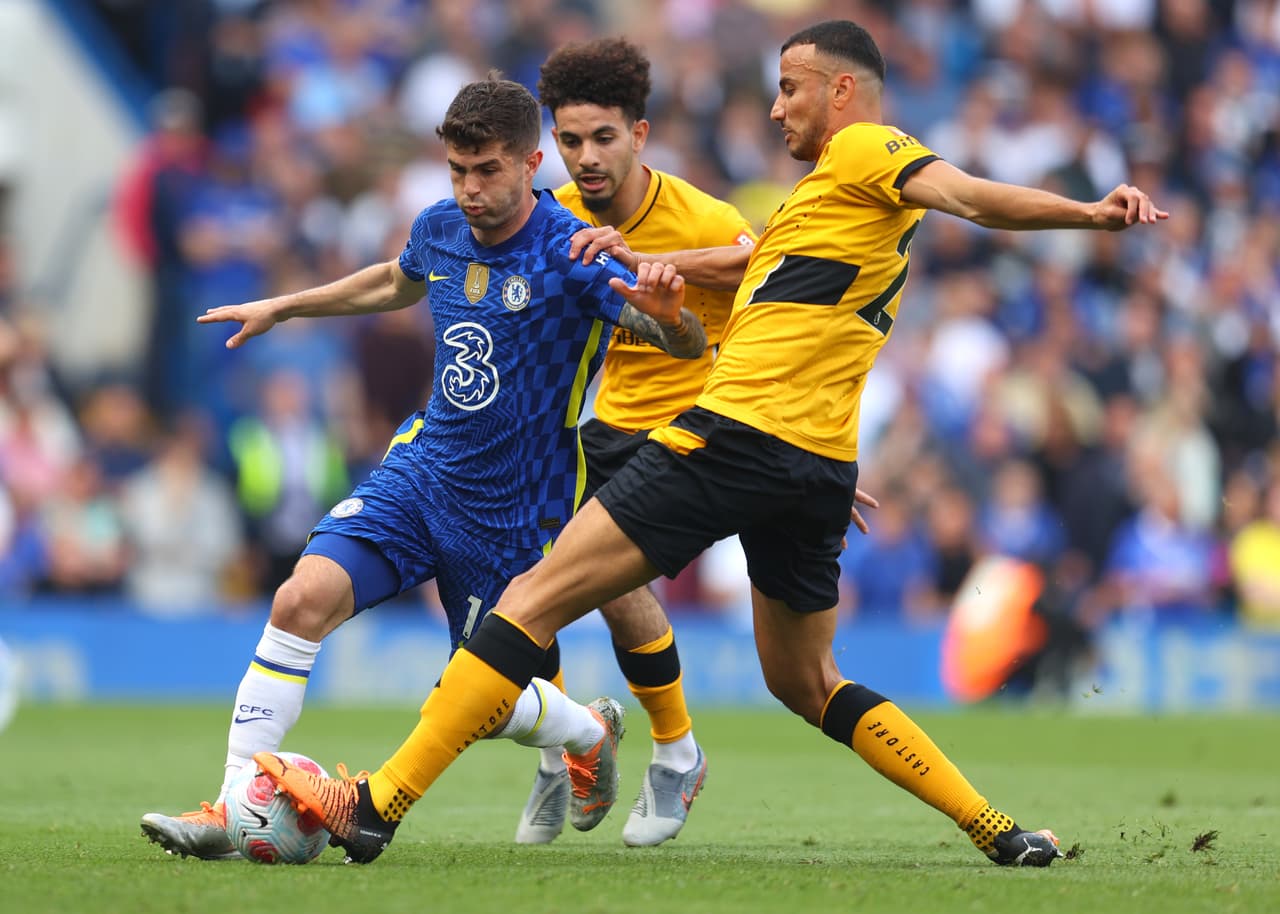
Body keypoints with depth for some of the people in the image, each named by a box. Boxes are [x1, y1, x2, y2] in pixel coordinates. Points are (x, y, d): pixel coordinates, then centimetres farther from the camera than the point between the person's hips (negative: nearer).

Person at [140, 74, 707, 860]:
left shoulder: (573, 255, -18)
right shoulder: (441, 230, 0)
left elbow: (688, 349, -25)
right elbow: (396, 283, 25)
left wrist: (669, 312, -48)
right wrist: (280, 308, 31)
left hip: (514, 514, -4)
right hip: (421, 471, 4)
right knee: (304, 599, -18)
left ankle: (591, 732, 42)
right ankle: (232, 810, -16)